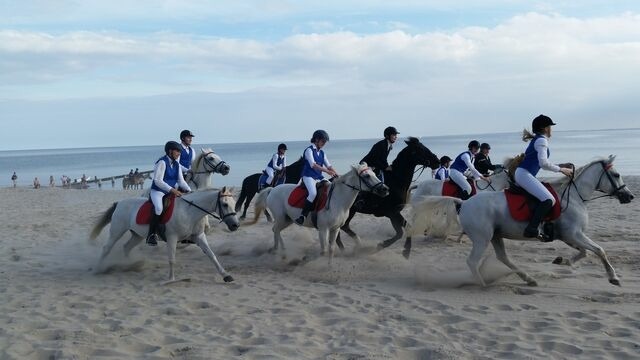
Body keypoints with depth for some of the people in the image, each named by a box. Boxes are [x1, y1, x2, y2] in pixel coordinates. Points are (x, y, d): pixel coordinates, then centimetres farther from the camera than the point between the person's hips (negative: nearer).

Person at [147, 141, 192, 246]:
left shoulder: (176, 164, 9)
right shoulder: (162, 162, -15)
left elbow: (181, 180, 9)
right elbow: (158, 181, -22)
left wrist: (189, 191, -7)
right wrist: (172, 190, -31)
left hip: (171, 191, 8)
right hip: (158, 191, -8)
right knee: (158, 208, -35)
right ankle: (152, 234, -25)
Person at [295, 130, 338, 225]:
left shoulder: (321, 152, 16)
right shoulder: (309, 150, -6)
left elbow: (328, 165, 13)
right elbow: (313, 165, -20)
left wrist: (336, 174, -5)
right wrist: (327, 171, -29)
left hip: (319, 177, 8)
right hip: (308, 177, -8)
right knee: (313, 193, -33)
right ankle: (303, 215, -26)